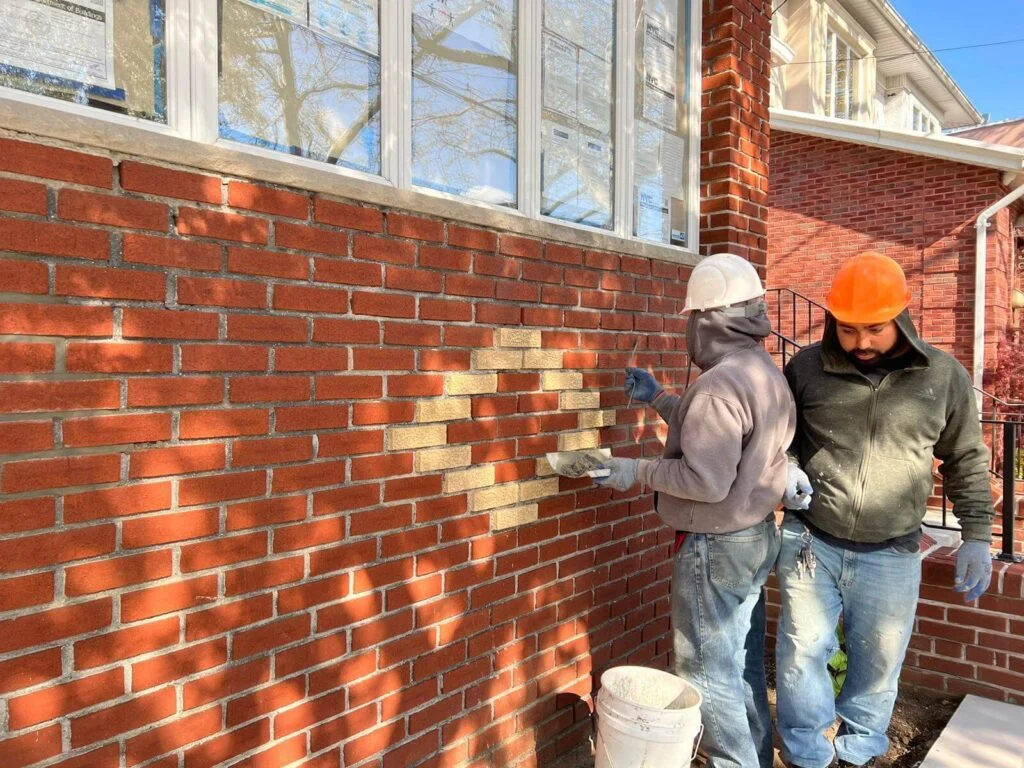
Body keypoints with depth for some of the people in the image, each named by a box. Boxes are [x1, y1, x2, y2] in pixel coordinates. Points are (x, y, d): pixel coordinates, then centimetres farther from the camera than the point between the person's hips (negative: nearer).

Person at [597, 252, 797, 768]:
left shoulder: (719, 383, -25)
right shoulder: (766, 373, 6)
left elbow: (707, 480, -28)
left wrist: (637, 471, -16)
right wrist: (659, 400, 15)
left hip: (715, 549, -10)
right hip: (755, 536, 10)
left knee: (708, 674, 6)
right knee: (744, 665, 22)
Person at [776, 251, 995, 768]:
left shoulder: (944, 375, -3)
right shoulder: (806, 367, -4)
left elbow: (965, 460, 7)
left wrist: (976, 536, 5)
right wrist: (786, 470, -11)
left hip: (891, 554, 1)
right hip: (810, 542, 0)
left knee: (878, 665, 14)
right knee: (802, 654, 6)